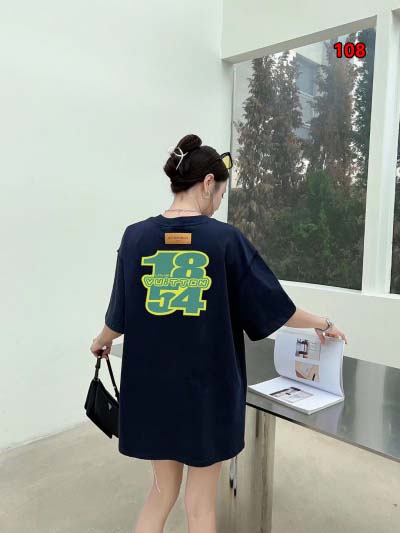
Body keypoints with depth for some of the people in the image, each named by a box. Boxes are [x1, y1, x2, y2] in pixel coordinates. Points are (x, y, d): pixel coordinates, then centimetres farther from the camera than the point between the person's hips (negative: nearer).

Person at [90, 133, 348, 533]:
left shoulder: (136, 236, -5)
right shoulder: (226, 239, -13)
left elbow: (120, 316, 3)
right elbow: (274, 308, -5)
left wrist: (102, 342, 25)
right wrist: (322, 325, 13)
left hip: (153, 389, 3)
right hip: (207, 391, -3)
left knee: (163, 489, 24)